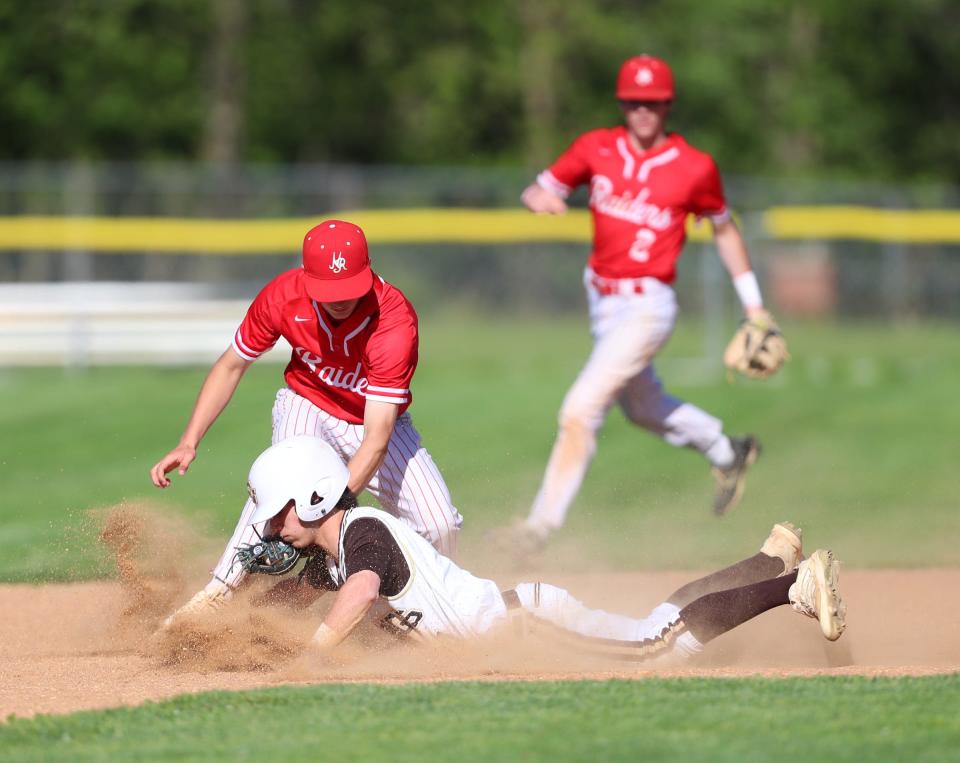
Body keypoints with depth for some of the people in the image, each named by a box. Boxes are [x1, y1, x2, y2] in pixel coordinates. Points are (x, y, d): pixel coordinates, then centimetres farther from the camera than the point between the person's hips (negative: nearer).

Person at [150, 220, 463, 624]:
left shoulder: (395, 321, -35)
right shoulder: (283, 296, -26)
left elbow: (377, 437, -39)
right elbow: (232, 365, -8)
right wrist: (188, 443, -16)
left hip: (376, 420, 0)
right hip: (308, 405, 0)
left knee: (440, 527, -17)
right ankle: (216, 594, -33)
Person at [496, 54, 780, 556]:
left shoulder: (694, 168, -10)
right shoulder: (597, 149, -1)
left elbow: (724, 229, 4)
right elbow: (538, 190, 5)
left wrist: (753, 305, 5)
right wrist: (540, 197, -22)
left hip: (647, 307, -6)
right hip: (602, 301, 6)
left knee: (580, 410, -16)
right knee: (642, 408, 25)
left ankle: (543, 523, -12)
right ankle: (727, 453, 49)